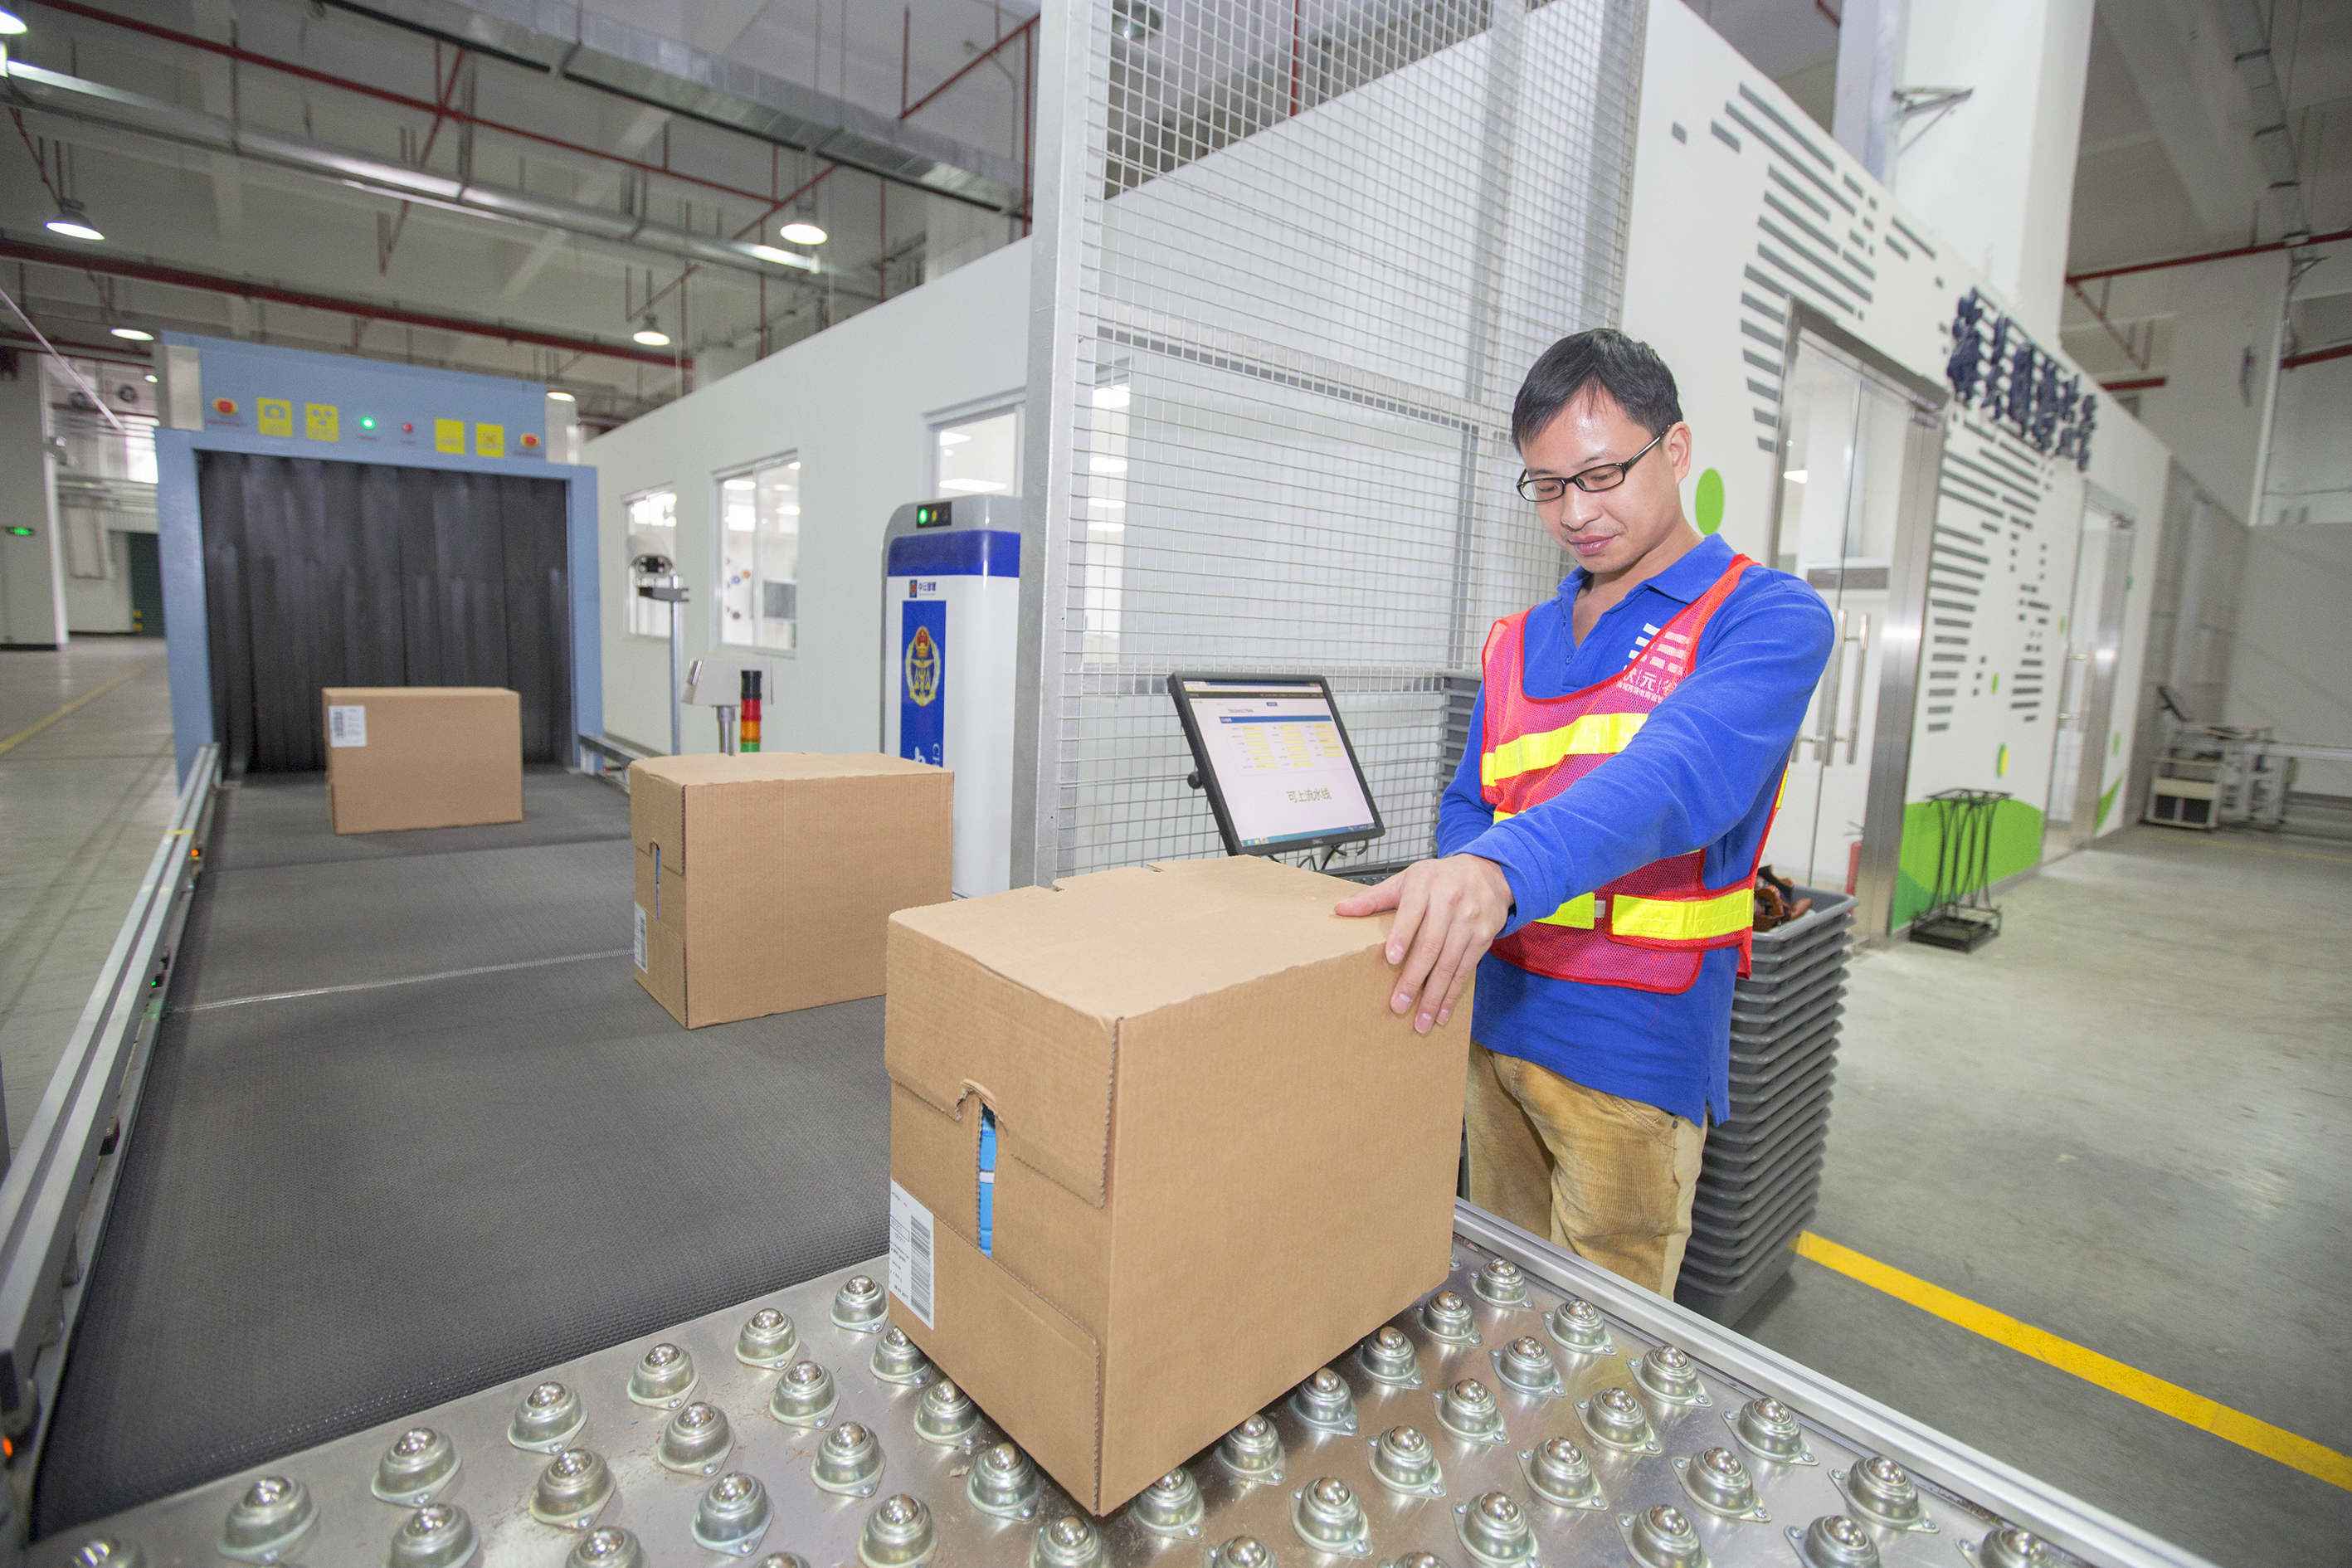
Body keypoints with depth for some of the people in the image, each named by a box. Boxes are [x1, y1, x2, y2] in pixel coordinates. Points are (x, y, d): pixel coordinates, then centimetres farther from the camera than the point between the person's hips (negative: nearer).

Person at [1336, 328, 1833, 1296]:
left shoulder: (1766, 617, -8)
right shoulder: (1518, 643, 11)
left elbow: (1683, 776, -27)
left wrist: (1505, 869, -44)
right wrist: (1447, 902, -8)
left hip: (1634, 1049, -5)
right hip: (1491, 1018, 6)